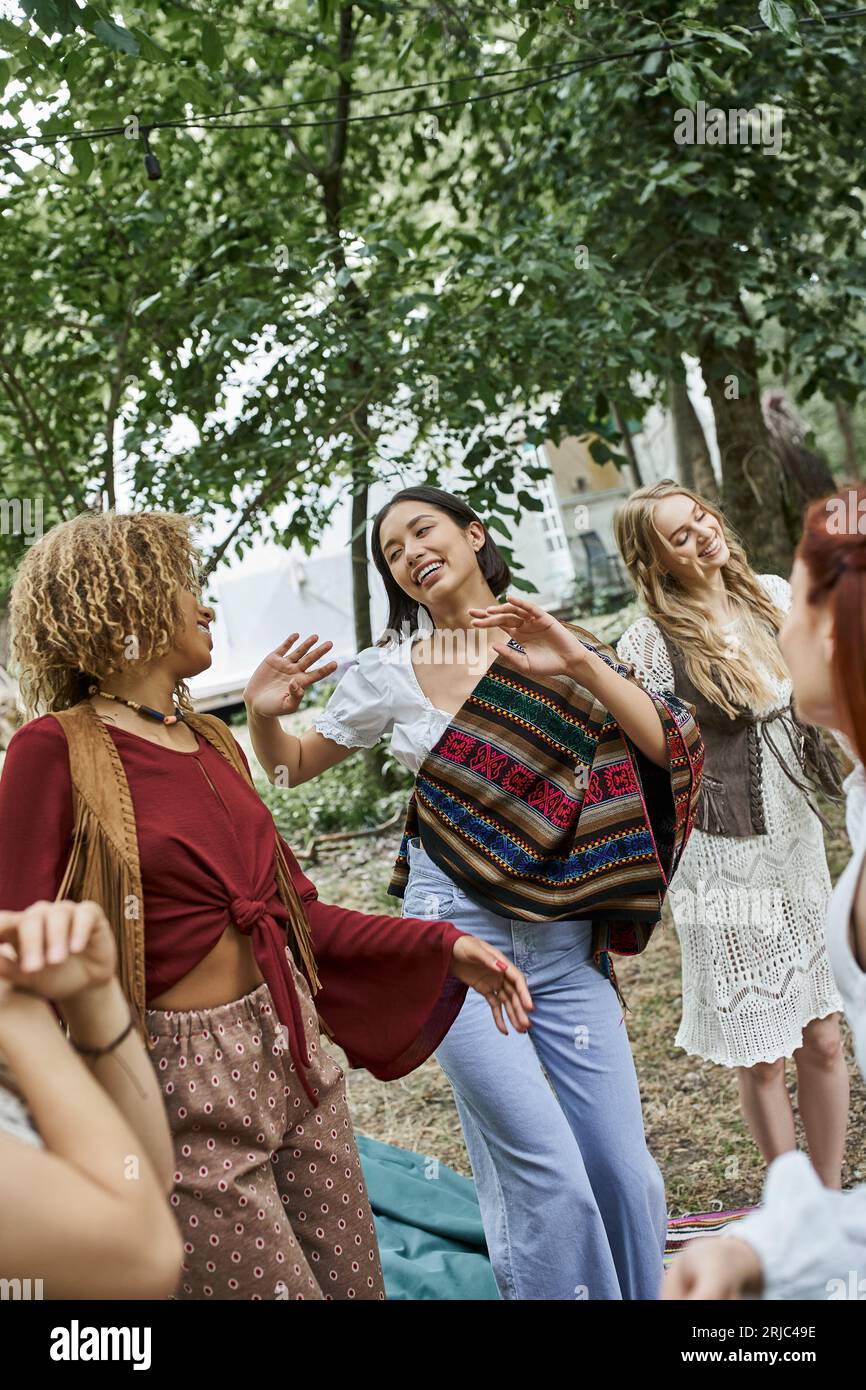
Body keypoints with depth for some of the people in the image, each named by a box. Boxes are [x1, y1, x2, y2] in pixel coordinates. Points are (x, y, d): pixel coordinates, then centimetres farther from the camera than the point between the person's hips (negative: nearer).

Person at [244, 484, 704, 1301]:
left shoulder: (561, 649, 3)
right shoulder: (391, 672, 2)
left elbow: (668, 749, -8)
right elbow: (291, 769, 12)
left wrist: (581, 665, -21)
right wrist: (263, 714, -9)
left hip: (565, 937, 2)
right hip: (455, 931, -2)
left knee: (625, 1171, 5)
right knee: (548, 1178, -7)